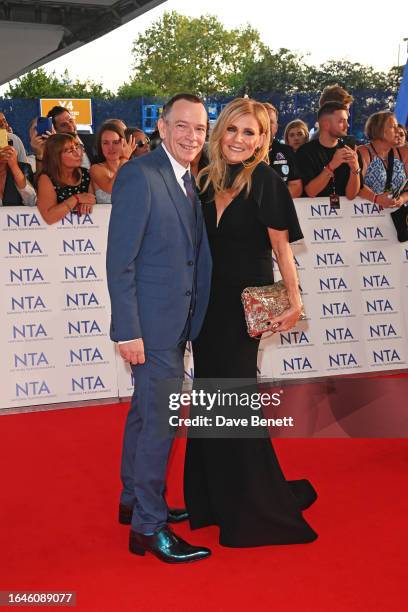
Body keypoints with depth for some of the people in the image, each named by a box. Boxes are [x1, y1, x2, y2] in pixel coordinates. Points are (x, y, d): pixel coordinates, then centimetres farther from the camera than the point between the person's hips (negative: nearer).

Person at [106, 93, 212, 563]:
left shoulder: (188, 180, 11)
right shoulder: (139, 175, -16)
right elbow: (119, 260, -19)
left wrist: (192, 319, 9)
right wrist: (127, 331, -21)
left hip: (176, 321, 9)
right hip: (151, 321, -9)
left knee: (145, 412, 20)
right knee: (160, 419, -3)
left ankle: (134, 501, 36)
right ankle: (148, 526, 10)